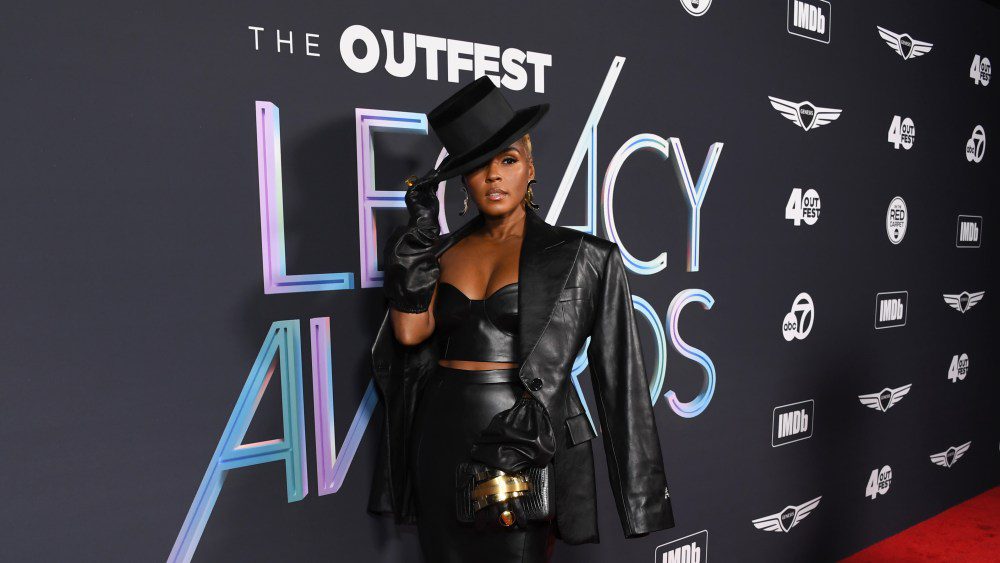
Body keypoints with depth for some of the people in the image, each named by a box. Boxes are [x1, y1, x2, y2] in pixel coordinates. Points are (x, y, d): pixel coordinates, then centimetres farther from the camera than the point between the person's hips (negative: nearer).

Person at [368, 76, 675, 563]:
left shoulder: (579, 257, -4)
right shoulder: (444, 250, 8)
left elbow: (619, 376, -4)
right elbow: (409, 332, -6)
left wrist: (638, 488, -4)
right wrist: (420, 231, -4)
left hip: (523, 448, -4)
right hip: (442, 437, 4)